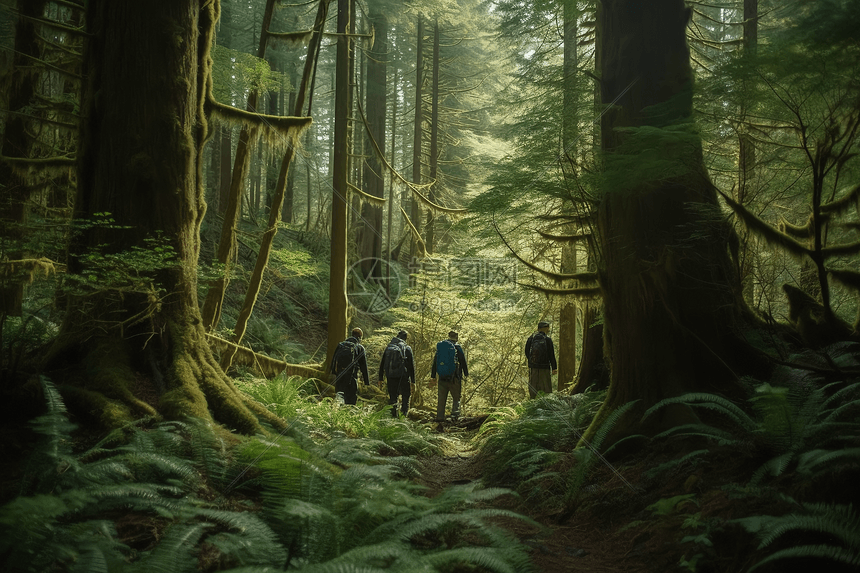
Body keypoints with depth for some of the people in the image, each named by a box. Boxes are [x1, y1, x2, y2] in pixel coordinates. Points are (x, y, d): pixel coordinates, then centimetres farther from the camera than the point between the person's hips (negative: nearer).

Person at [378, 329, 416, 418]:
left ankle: (393, 415, 7)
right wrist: (413, 381, 1)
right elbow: (411, 365, -3)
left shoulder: (388, 347, 10)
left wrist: (380, 379, 16)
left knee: (392, 397, 11)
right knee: (405, 396, 7)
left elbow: (382, 364, 12)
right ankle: (404, 413, -2)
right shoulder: (407, 348, -1)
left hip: (390, 376, 3)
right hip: (403, 376, -3)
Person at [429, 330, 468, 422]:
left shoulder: (439, 347, 10)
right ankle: (455, 414, -7)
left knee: (441, 400, 8)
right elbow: (463, 363, -1)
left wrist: (433, 377, 15)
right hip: (454, 379, -3)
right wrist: (466, 375, 9)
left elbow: (434, 363, 12)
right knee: (456, 398, 7)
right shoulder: (458, 347, -3)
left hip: (442, 378, 3)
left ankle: (439, 417, 4)